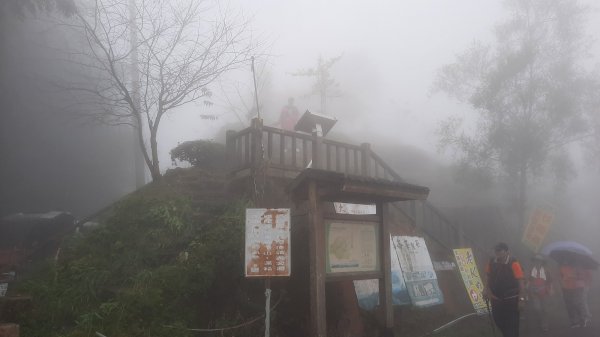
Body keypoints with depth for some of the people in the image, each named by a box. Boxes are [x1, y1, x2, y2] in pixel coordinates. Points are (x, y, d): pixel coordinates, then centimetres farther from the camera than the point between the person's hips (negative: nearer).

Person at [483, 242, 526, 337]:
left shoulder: (514, 264, -17)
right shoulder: (491, 262, -3)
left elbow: (521, 282, -14)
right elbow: (487, 277, 7)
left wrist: (521, 299, -14)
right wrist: (485, 289, -7)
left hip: (511, 299, -5)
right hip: (496, 299, 5)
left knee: (512, 324, 2)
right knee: (498, 320, 16)